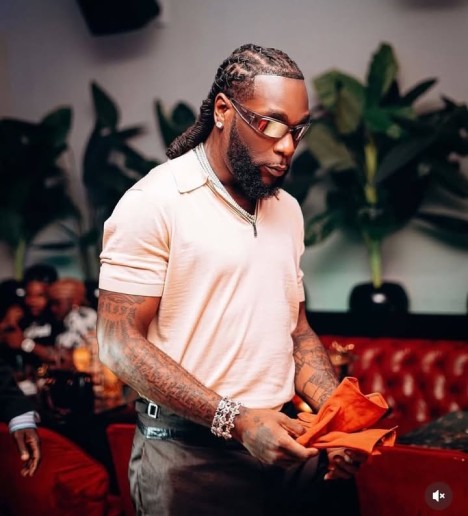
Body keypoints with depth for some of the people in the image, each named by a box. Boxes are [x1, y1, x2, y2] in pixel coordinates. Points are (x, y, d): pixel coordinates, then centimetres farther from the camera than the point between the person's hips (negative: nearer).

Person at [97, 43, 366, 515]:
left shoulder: (287, 209, 10)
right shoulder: (154, 203, -11)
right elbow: (119, 343, -15)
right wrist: (235, 420, -22)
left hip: (281, 444, 6)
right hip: (189, 454, -6)